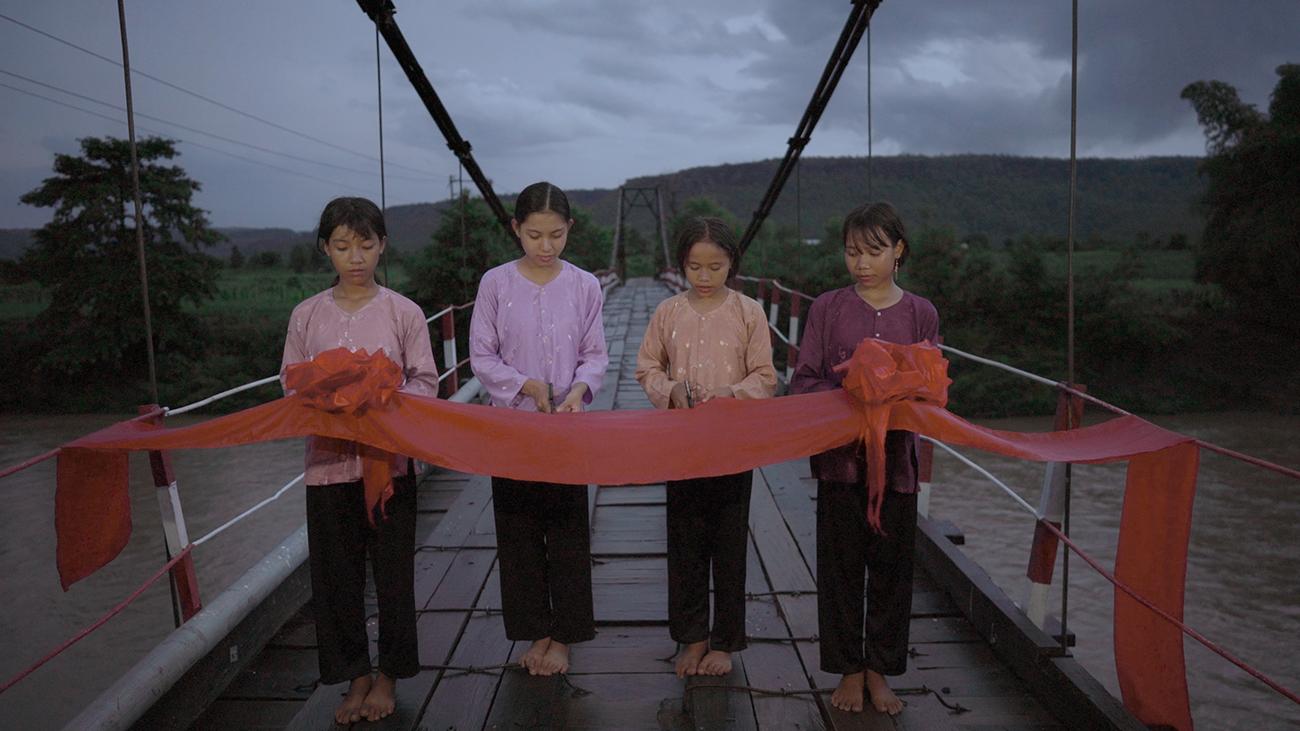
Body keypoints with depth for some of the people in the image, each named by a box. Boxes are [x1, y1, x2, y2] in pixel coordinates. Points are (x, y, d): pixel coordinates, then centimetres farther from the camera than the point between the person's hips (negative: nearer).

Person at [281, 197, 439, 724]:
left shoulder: (403, 312, -2)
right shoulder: (307, 315, 3)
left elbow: (425, 383, -1)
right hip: (328, 460, 2)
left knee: (393, 567, 8)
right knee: (337, 572, 10)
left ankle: (389, 675, 28)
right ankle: (355, 676, 28)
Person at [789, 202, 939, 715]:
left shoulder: (920, 313, 5)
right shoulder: (827, 308, 2)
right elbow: (803, 379, 0)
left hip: (895, 453, 1)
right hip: (839, 455, -1)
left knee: (891, 565, 8)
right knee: (840, 563, 5)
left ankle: (880, 670, 25)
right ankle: (848, 671, 22)